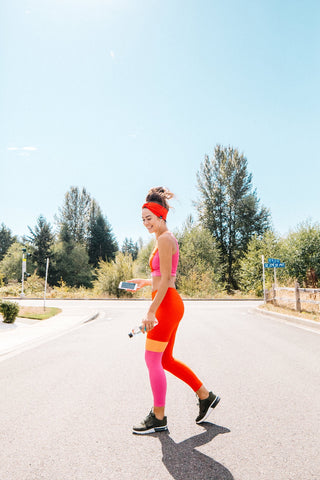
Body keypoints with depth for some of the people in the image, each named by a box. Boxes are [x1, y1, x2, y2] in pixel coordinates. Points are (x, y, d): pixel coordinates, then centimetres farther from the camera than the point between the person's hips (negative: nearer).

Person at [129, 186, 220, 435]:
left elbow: (165, 279, -19)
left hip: (167, 304, -10)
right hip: (169, 304, 10)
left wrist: (151, 311, -19)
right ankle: (206, 396, 28)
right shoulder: (167, 239, 16)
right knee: (166, 360, 17)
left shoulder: (165, 239, -13)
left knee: (152, 359, 0)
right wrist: (146, 282, 25)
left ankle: (158, 418, 15)